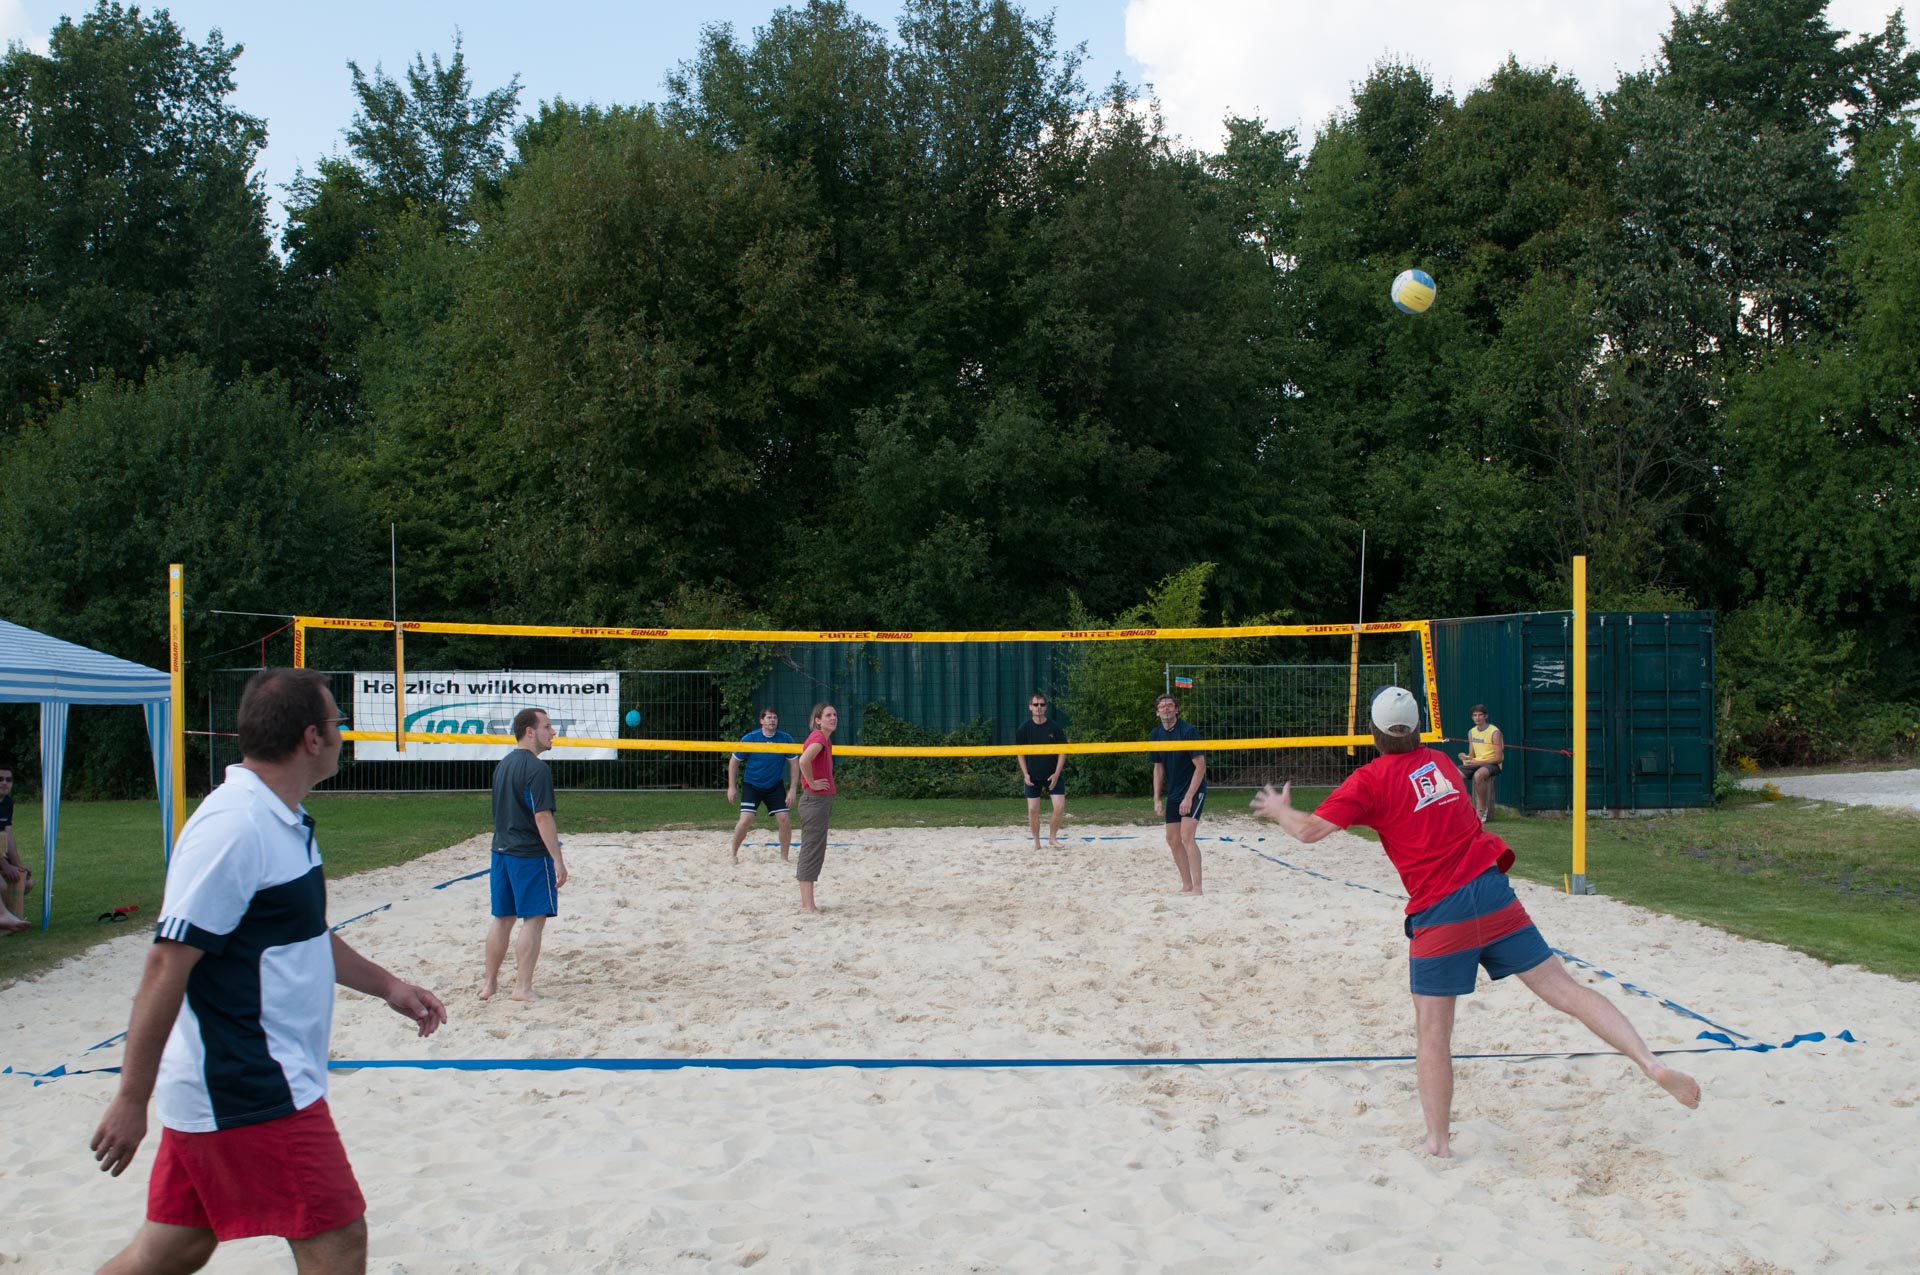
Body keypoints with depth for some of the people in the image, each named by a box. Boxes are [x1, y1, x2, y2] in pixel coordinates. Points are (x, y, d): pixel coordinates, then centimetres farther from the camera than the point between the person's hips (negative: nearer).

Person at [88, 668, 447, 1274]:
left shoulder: (283, 821, 11)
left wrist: (386, 985, 25)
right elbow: (166, 965, -22)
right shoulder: (234, 828, -21)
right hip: (252, 1098, -10)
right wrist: (131, 1099, -21)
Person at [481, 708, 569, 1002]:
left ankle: (490, 983, 19)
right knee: (534, 919, -2)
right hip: (531, 854, -9)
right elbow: (542, 816, -20)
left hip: (502, 851, 9)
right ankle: (523, 987, -2)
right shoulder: (536, 768, -16)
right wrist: (558, 860, -18)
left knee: (502, 918, 14)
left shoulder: (503, 764, 13)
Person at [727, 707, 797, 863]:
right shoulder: (750, 738, -13)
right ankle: (734, 854, 4)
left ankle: (784, 858, 10)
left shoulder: (786, 739, -9)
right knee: (746, 820, -15)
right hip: (752, 785, -2)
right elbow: (734, 761, -3)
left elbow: (793, 764, -1)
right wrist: (732, 787, -5)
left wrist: (792, 789, -6)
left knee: (785, 820, -6)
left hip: (775, 786, 2)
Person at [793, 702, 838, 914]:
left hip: (823, 801, 10)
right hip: (815, 800, -10)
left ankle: (805, 902, 19)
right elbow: (804, 761, -34)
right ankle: (808, 905, -7)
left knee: (814, 852, 13)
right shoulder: (818, 738, -16)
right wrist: (812, 783, -21)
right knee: (812, 851, -8)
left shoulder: (826, 739, 14)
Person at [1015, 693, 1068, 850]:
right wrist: (1025, 774, -5)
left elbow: (1062, 751, -2)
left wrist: (1057, 773, -9)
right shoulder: (1025, 728, -2)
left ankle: (1052, 838, 10)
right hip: (1032, 775, 0)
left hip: (1053, 775, 0)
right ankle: (1036, 842, 13)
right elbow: (1020, 752, 4)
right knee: (1033, 809, -1)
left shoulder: (1054, 727, -3)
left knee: (1060, 807, -8)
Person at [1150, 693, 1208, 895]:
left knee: (1187, 836, -19)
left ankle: (1197, 888, -20)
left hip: (1193, 791, -7)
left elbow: (1200, 766, -16)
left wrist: (1189, 797, -20)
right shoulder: (1155, 734, 4)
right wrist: (1157, 799, 8)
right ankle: (1187, 886, 18)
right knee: (1173, 840, 8)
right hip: (1173, 793, 7)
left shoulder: (1188, 731, -16)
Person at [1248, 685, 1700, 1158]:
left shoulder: (1370, 780, -2)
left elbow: (1310, 830, -4)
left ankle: (1438, 1143, 4)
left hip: (1439, 914, -4)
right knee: (1563, 989, 5)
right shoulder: (1440, 762, 16)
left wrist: (1281, 811, 16)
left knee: (1433, 1033, 4)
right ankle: (1652, 1064, -7)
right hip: (1493, 894, 5)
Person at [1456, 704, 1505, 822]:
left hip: (1492, 764, -7)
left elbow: (1499, 758, -14)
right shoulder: (1472, 732, 11)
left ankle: (1482, 809, -25)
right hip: (1476, 763, 7)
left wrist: (1478, 763, -22)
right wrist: (1467, 757, -9)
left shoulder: (1494, 732, -10)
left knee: (1478, 775, -40)